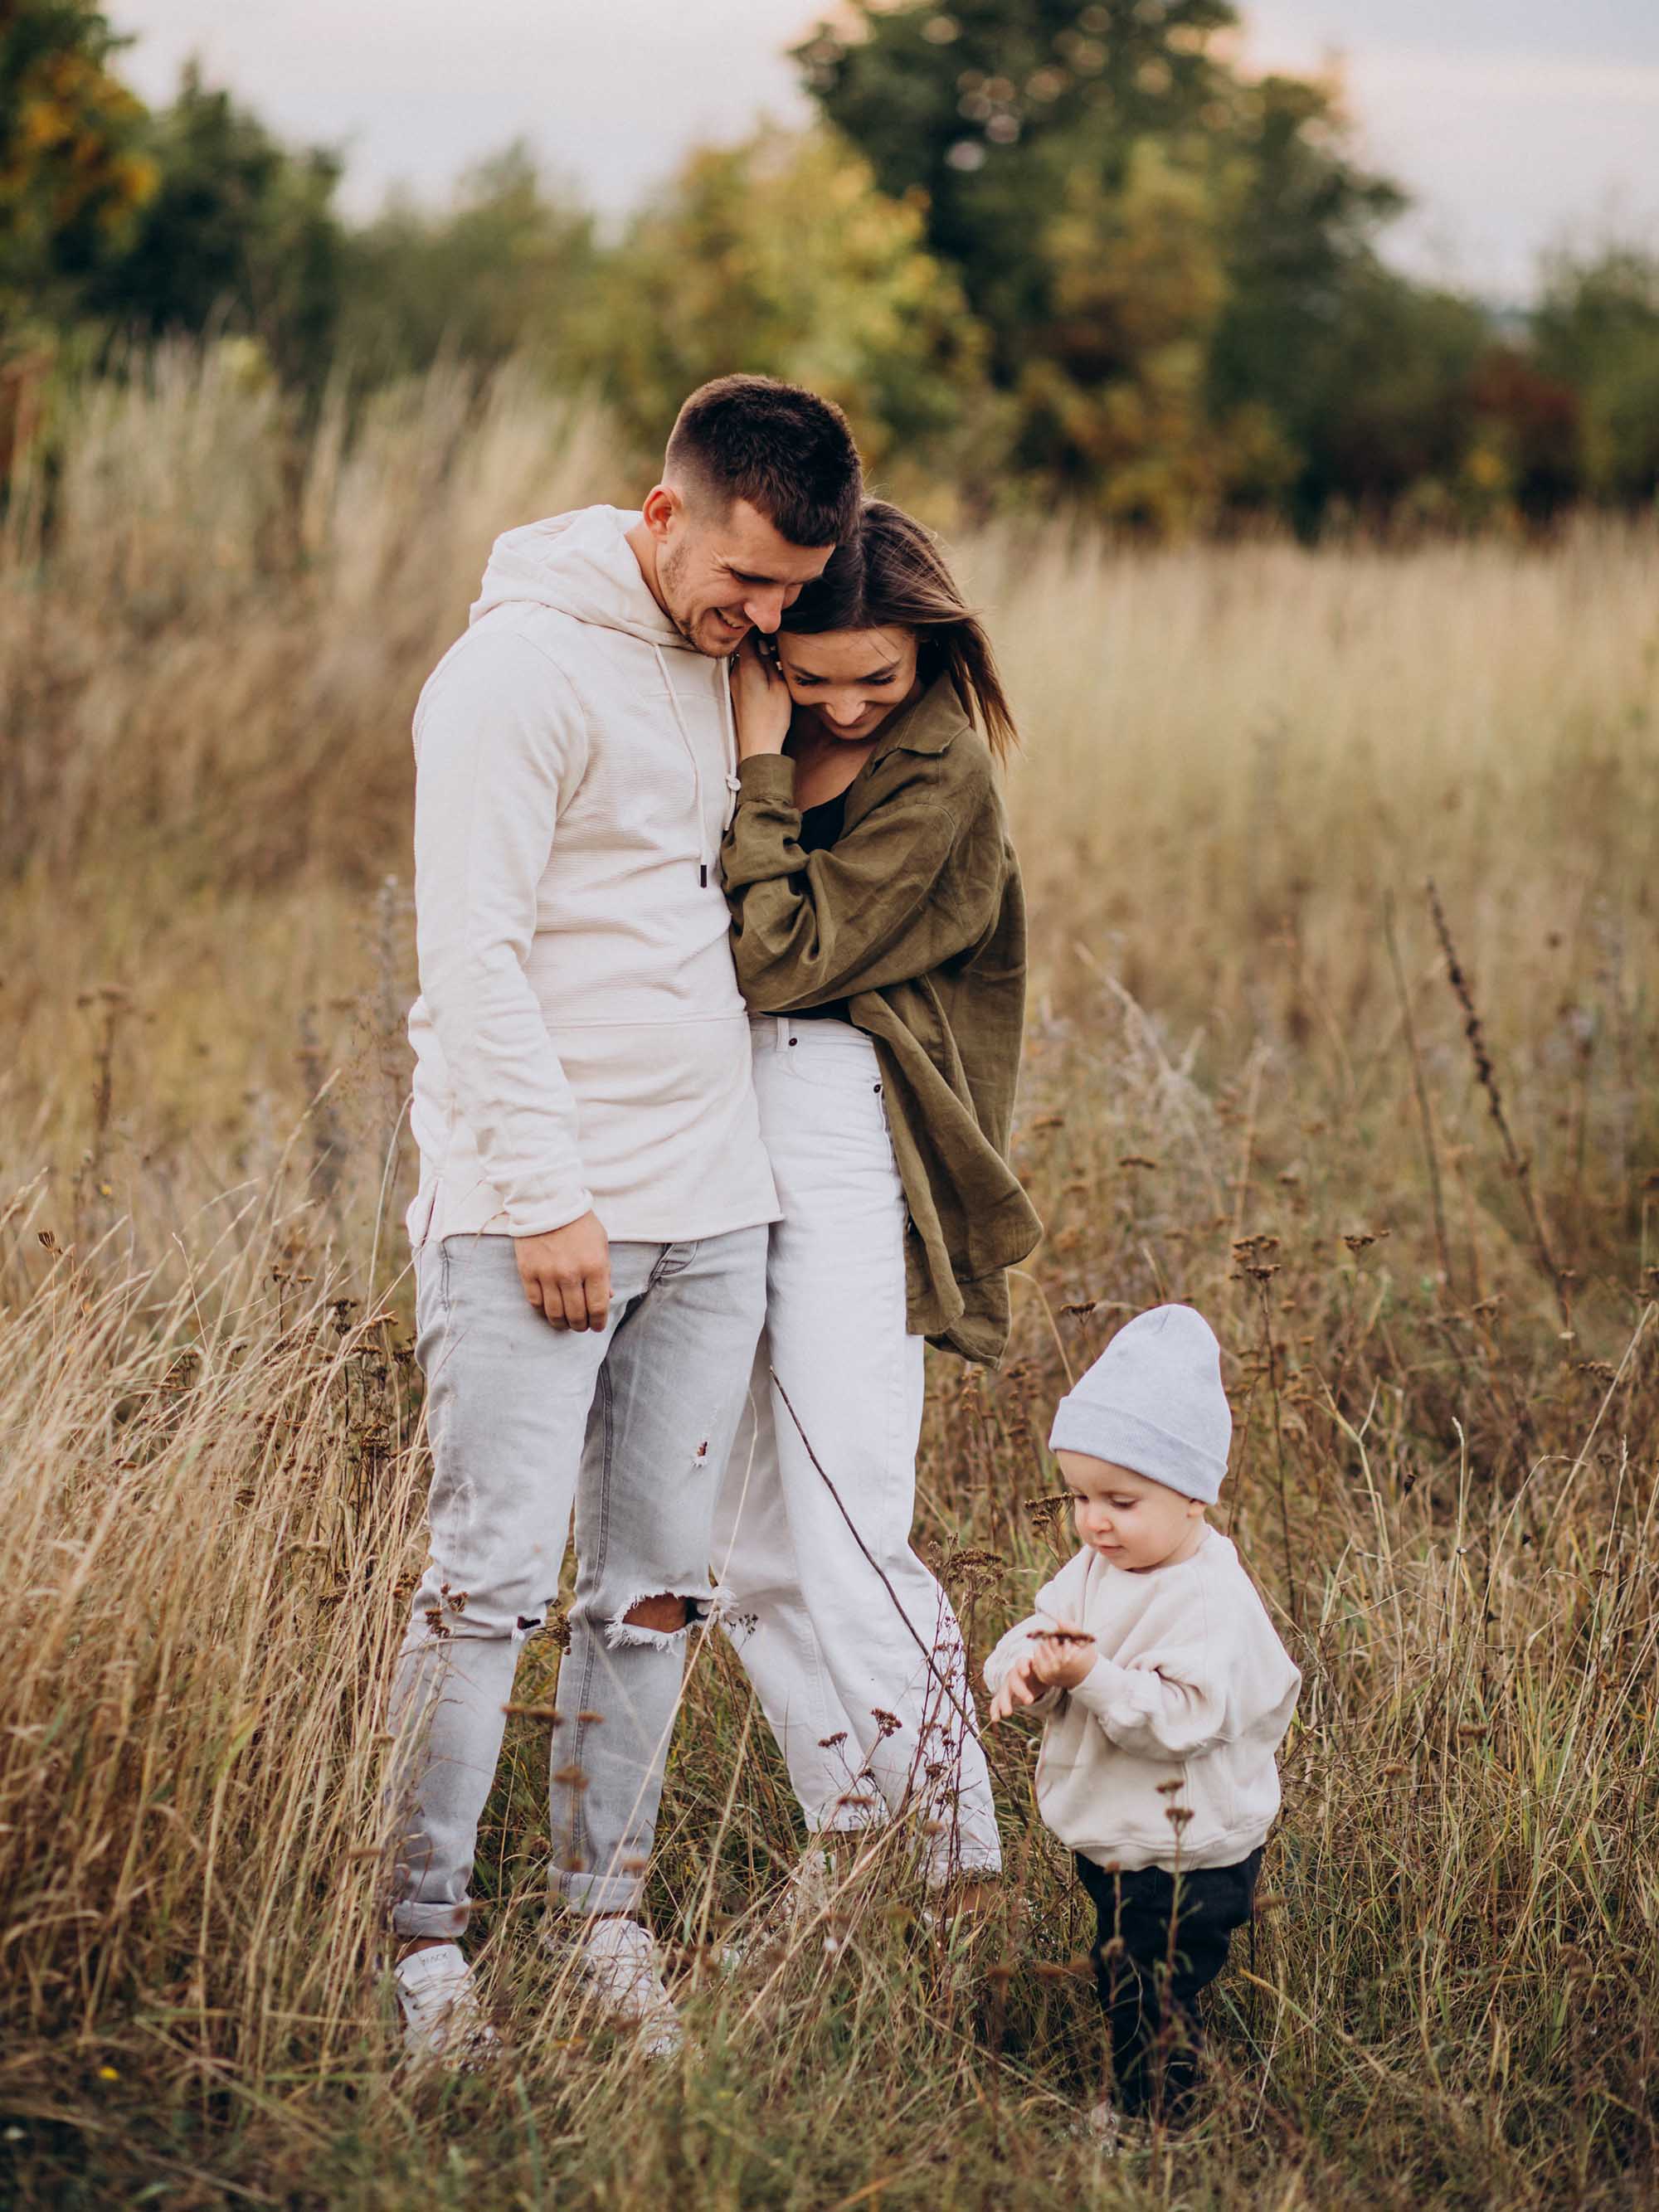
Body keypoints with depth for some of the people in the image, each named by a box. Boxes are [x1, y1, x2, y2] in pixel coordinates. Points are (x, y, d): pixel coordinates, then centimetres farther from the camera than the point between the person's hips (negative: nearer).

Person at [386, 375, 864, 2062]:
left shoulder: (712, 665, 14)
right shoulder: (524, 667, -10)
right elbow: (473, 949, -14)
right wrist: (548, 1196, -16)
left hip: (711, 1207, 7)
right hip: (532, 1212, -7)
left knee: (657, 1587, 7)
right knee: (492, 1582, -7)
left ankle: (604, 1917, 15)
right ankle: (423, 1938, 1)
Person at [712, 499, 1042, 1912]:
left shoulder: (940, 771, -7)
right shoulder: (742, 707, 10)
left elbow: (787, 957, -14)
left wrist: (757, 764, -11)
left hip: (841, 1144, -6)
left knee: (847, 1542, -11)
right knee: (741, 1543, 8)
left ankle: (963, 1875, -2)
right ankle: (848, 1844, 19)